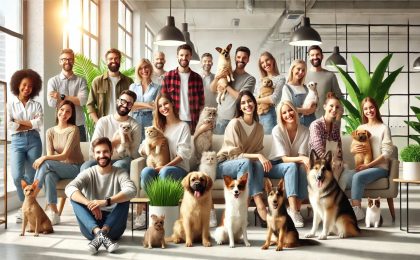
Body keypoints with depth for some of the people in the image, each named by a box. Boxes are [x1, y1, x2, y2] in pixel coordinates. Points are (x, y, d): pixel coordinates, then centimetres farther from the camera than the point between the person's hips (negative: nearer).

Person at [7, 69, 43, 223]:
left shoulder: (36, 105, 11)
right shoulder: (11, 104, 8)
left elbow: (39, 123, -5)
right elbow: (8, 125, -6)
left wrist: (19, 122, -6)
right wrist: (30, 124, -5)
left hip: (34, 141, 1)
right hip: (17, 141, -1)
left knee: (31, 176, 1)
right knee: (17, 176, -16)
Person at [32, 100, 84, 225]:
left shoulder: (73, 130, -10)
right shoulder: (50, 132, 6)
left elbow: (65, 155, -17)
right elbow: (50, 155, -2)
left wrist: (45, 158, -30)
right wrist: (44, 159, -26)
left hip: (75, 168, -4)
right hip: (59, 168, 4)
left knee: (46, 164, -29)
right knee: (48, 175, -32)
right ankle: (54, 214, -30)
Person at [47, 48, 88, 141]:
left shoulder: (81, 81, 5)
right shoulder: (53, 81, 5)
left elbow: (83, 101, -10)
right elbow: (52, 103, -7)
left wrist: (62, 97, -12)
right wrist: (74, 99, -6)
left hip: (79, 125, 0)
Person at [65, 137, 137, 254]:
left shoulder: (120, 173, 0)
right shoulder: (88, 173, 3)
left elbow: (132, 190, -23)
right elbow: (69, 189, -18)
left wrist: (106, 202, -37)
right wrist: (89, 204, -35)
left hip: (113, 225, -1)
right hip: (90, 226, 1)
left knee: (124, 198, -22)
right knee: (75, 197, -19)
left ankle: (100, 234, -38)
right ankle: (98, 232, -40)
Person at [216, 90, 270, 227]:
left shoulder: (259, 128, 6)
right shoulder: (234, 123, -12)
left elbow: (258, 152, 7)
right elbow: (234, 154, -17)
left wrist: (263, 160, -16)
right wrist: (257, 156, -27)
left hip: (243, 165, 5)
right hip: (222, 165, -5)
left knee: (259, 164, -28)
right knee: (246, 162, -35)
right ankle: (260, 206, -42)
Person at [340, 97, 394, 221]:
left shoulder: (383, 128, 2)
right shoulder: (360, 128, 18)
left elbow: (387, 153, -6)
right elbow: (352, 149, 19)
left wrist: (368, 165, -15)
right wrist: (353, 150, -7)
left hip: (380, 167, -4)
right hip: (362, 167, 4)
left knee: (357, 177, -35)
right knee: (344, 177, -29)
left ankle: (356, 209, -31)